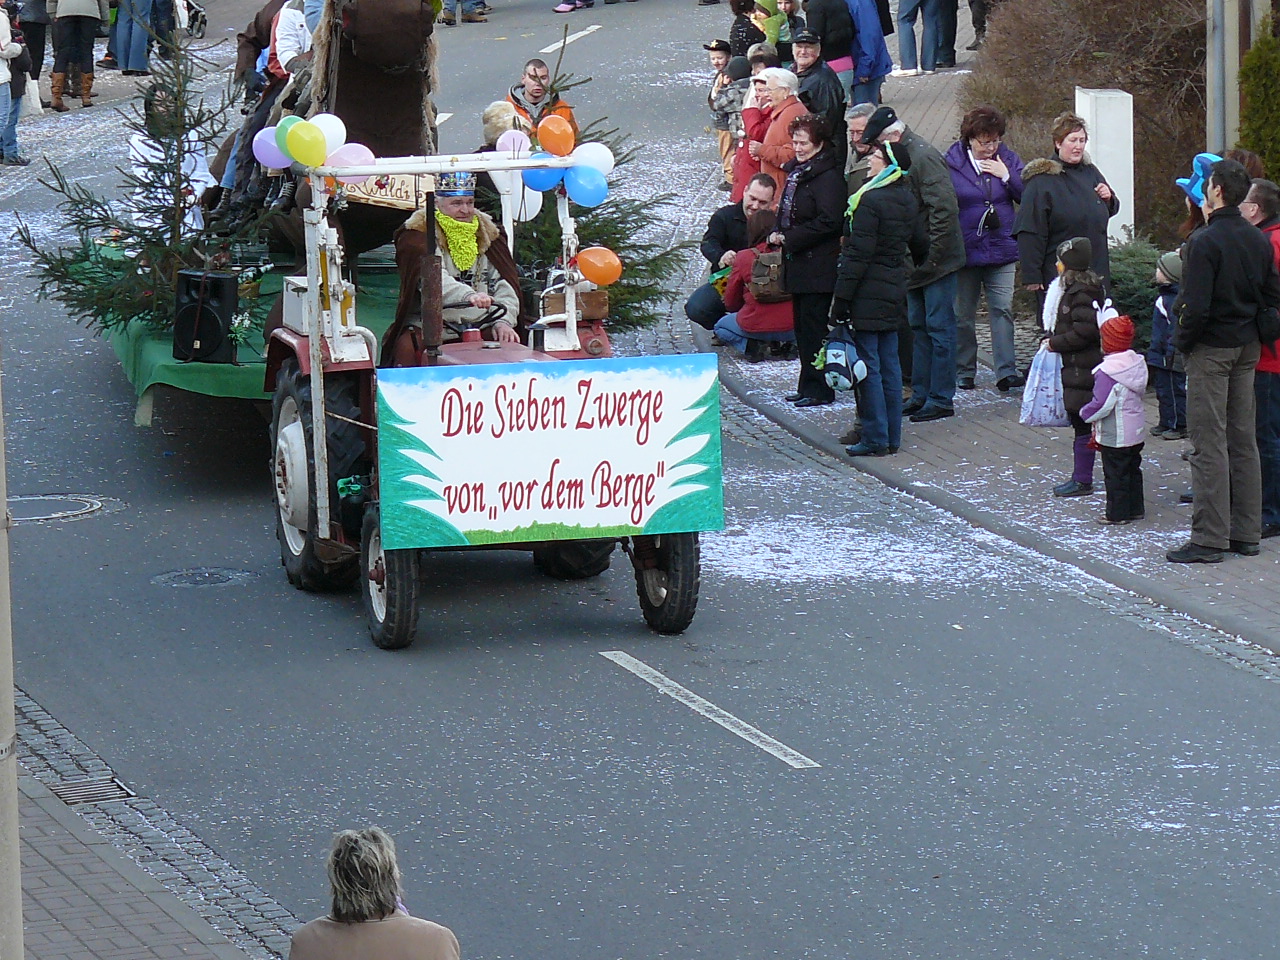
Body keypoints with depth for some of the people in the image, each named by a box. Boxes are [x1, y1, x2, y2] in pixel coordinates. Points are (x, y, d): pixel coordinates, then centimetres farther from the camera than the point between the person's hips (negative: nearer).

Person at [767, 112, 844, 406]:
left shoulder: (828, 176, -16)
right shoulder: (796, 171, 14)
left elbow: (827, 222, -22)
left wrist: (788, 238, -18)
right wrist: (778, 233, 3)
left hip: (818, 266, -10)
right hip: (799, 261, 10)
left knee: (813, 327, -7)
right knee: (802, 326, 13)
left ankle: (818, 389, -1)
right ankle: (808, 386, 20)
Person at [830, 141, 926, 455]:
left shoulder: (870, 200, -18)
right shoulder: (908, 200, 7)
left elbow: (858, 253, -19)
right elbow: (920, 243, 16)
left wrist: (841, 297, -16)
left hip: (868, 293, -8)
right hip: (895, 288, 8)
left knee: (868, 365, -3)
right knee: (889, 364, 12)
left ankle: (875, 438, -2)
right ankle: (892, 437, 16)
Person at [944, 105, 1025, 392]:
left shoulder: (1008, 160, 4)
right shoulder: (951, 163, -4)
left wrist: (1007, 176, -11)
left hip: (1001, 250, 1)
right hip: (964, 250, -1)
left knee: (1002, 310, -6)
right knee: (963, 315, 7)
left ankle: (1006, 372, -8)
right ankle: (963, 372, 18)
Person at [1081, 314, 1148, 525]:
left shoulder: (1107, 372, -23)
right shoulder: (1137, 364, 3)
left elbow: (1102, 404, -26)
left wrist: (1085, 413, -6)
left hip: (1114, 434, -8)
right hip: (1135, 432, 8)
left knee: (1115, 474, 1)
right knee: (1132, 469, 18)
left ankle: (1117, 513, 6)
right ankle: (1136, 508, 24)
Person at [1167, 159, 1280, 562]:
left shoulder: (1204, 241, -18)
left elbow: (1196, 305, -21)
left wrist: (1182, 341, -6)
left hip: (1211, 348, -7)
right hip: (1248, 348, 7)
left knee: (1209, 442, -4)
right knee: (1243, 439, 12)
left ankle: (1209, 538, -5)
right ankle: (1246, 532, 17)